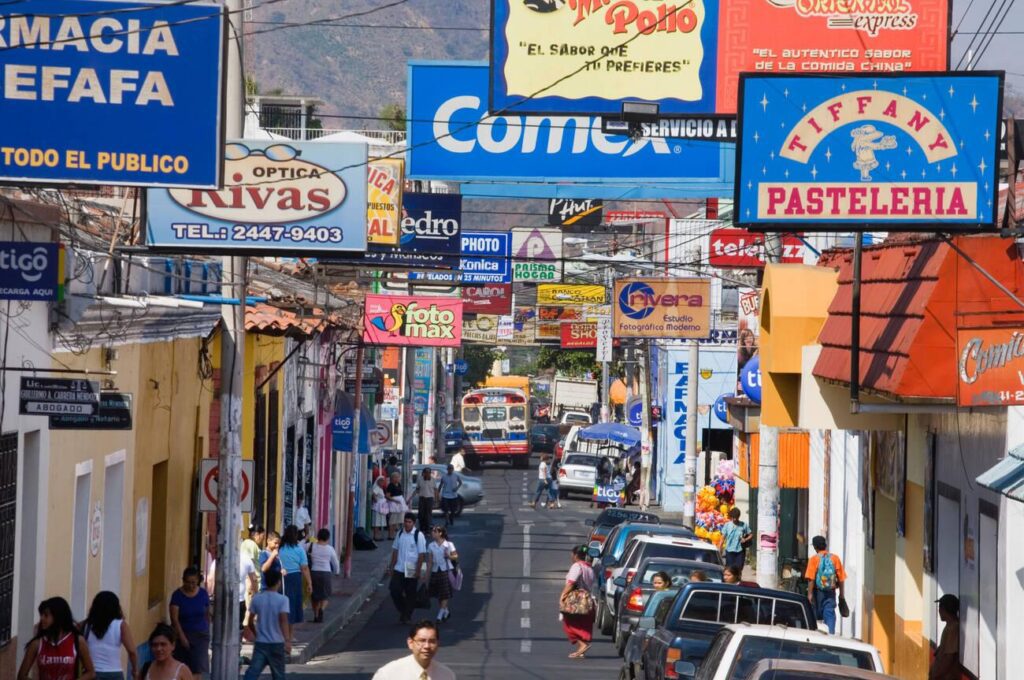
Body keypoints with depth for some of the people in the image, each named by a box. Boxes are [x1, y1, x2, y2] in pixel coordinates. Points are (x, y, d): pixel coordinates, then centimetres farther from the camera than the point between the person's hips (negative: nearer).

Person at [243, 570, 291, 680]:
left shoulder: (257, 598, 3)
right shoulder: (282, 600, -8)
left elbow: (250, 622, 8)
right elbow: (283, 620, -22)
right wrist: (287, 641, -28)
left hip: (260, 643, 2)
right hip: (277, 643, -2)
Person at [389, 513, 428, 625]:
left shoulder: (418, 536, -8)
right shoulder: (400, 534, 5)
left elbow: (421, 555, -9)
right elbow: (395, 550, 12)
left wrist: (418, 571, -13)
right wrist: (392, 566, 8)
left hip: (412, 571, -4)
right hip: (399, 569, 4)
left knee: (410, 594, 4)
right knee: (394, 590, -4)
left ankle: (407, 615, 18)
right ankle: (402, 610, 19)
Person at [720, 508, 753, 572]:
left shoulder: (743, 525, 0)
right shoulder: (727, 525, 1)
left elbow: (751, 535, 7)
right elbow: (723, 538, 3)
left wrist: (745, 540, -13)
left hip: (740, 551, 0)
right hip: (730, 551, 0)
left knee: (739, 569, -1)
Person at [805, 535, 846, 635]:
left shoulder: (814, 559, -5)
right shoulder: (835, 558, 3)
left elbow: (811, 578, -12)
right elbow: (841, 578, 3)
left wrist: (810, 593, -10)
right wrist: (841, 593, 11)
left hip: (818, 592, -2)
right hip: (831, 592, 2)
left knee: (816, 615, 9)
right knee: (830, 613, 0)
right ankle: (831, 633, -15)